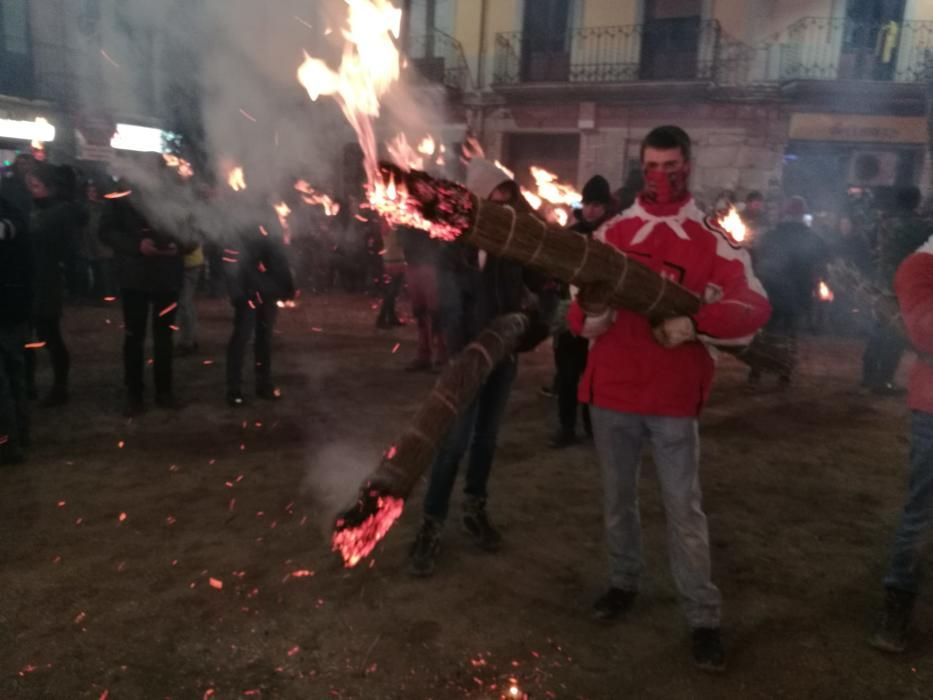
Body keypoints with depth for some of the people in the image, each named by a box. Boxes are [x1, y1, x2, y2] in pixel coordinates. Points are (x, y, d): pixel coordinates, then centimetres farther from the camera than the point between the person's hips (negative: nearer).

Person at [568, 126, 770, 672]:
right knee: (618, 495, 16)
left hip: (674, 394, -3)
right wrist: (591, 311, -22)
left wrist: (694, 321, -26)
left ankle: (704, 618, 14)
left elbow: (756, 308, -10)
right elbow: (581, 322, 2)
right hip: (612, 387, 3)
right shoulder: (611, 233, 5)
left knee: (684, 507, 2)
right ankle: (624, 582, 35)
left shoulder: (714, 239, -1)